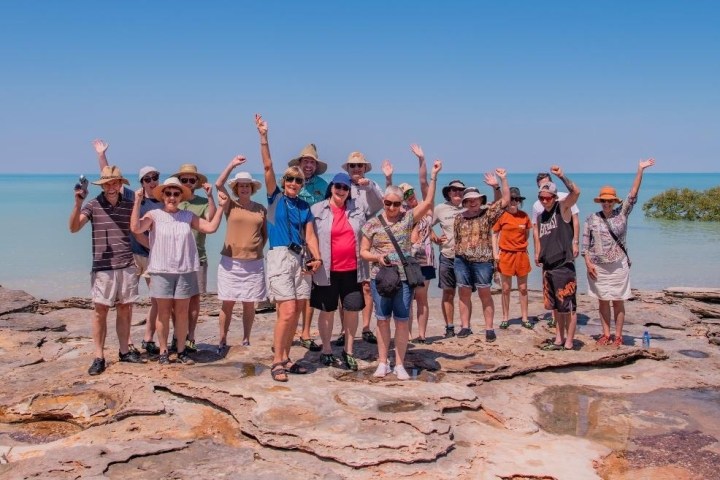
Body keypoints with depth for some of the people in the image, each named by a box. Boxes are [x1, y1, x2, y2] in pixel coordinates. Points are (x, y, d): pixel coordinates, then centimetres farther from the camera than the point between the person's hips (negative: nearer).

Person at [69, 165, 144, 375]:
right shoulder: (93, 205, -4)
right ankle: (99, 357, 7)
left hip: (127, 266, 3)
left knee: (124, 310, 10)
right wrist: (78, 203, -26)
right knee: (100, 311, 0)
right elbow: (73, 228, -14)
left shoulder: (130, 204, 5)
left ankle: (124, 350, 22)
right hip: (103, 268, -3)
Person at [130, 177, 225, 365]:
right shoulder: (154, 215, -1)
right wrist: (137, 203, -19)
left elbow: (210, 227, 4)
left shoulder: (188, 216, 8)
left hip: (185, 271, 2)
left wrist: (221, 207, -2)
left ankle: (181, 351, 18)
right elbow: (136, 228, -15)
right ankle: (163, 352, 16)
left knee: (182, 313, 7)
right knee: (163, 313, 5)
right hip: (161, 271, -2)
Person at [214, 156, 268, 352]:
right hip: (230, 262, -1)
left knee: (249, 304, 6)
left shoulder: (261, 209, 9)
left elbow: (265, 234, 17)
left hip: (254, 263, 2)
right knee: (227, 304, 1)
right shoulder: (230, 205, 3)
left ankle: (246, 340, 17)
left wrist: (258, 248, 2)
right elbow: (218, 184, -11)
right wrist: (232, 165, -11)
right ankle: (222, 341, 10)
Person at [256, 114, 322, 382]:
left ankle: (285, 358, 17)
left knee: (297, 312, 6)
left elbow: (310, 234, 7)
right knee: (287, 311, -14)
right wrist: (263, 136, -11)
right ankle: (277, 362, -4)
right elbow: (267, 166, -5)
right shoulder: (275, 197, 4)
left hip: (300, 259, 5)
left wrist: (317, 258, -8)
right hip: (280, 256, -5)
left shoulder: (304, 207, 14)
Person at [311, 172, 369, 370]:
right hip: (328, 271, -3)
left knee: (352, 310, 7)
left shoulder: (357, 208, 6)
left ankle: (348, 351, 22)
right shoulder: (317, 210, -2)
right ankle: (326, 351, 23)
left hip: (352, 270, 3)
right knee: (328, 310, 9)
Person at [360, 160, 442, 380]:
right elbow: (363, 251, 5)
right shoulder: (372, 224, 3)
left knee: (402, 321, 3)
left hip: (404, 277, 0)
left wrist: (433, 176, -8)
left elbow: (428, 202, -3)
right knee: (383, 319, 7)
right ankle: (383, 363, 18)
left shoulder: (407, 218, 4)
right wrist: (377, 257, -14)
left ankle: (399, 364, 13)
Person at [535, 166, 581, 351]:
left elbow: (576, 192, -23)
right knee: (555, 306, 15)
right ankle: (559, 340, 25)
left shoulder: (562, 208, -5)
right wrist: (538, 255, 13)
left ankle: (568, 343, 5)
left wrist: (562, 176, -32)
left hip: (564, 265, -7)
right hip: (548, 267, 7)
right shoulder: (540, 217, 15)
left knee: (568, 306, -1)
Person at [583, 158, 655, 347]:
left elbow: (633, 194, -6)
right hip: (598, 267, 1)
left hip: (619, 266, -1)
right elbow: (585, 244, 1)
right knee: (603, 302, 8)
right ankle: (606, 334, 18)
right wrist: (588, 263, -8)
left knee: (618, 302, 5)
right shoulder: (592, 219, 1)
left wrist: (640, 170, -12)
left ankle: (618, 336, 12)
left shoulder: (622, 214, 1)